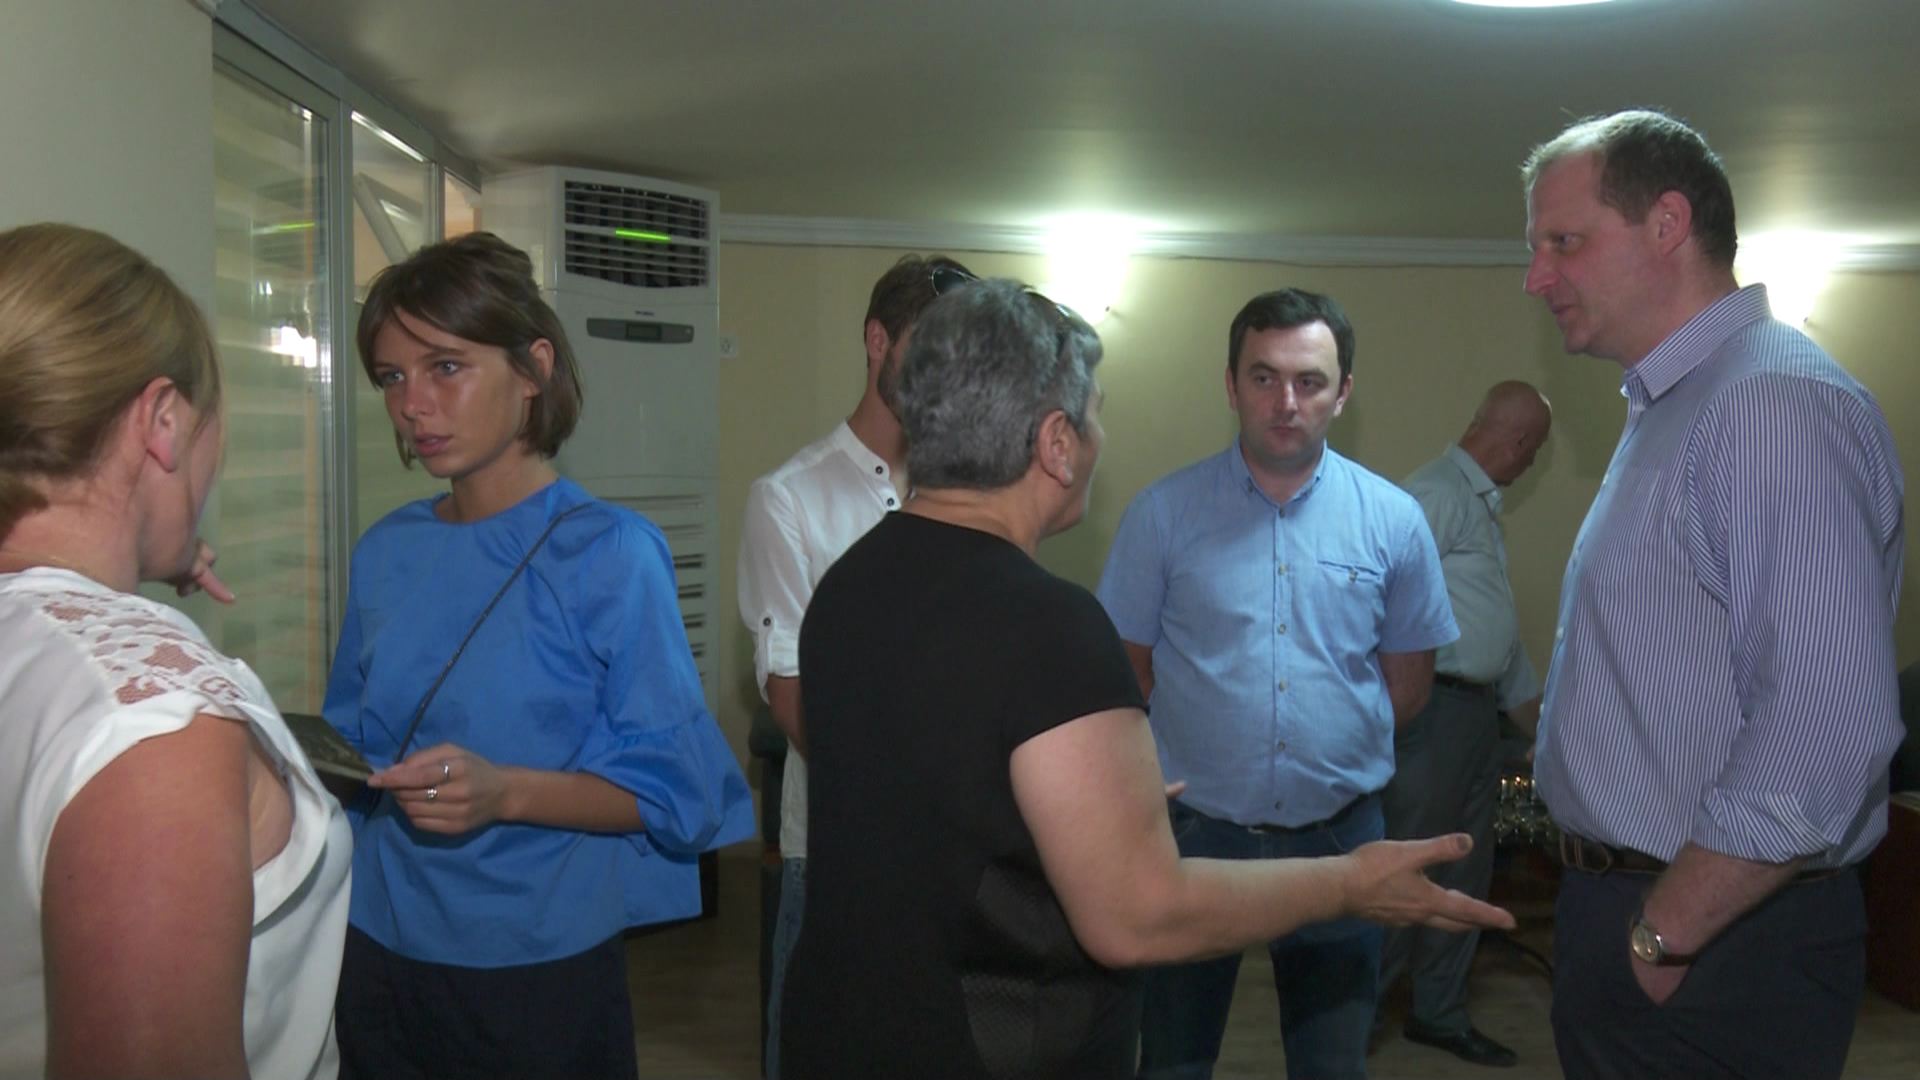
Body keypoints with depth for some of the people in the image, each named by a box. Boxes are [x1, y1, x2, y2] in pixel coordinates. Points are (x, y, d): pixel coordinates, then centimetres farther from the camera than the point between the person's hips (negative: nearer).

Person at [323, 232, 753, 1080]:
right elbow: (354, 737, 14)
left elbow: (675, 790, -15)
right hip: (378, 953, 5)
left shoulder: (608, 554, -14)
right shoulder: (385, 553, 3)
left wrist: (505, 792, -28)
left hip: (538, 969, -5)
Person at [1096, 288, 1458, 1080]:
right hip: (1195, 835, -1)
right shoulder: (1163, 514, -7)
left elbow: (1409, 681, 8)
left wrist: (1340, 750, 7)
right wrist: (1199, 758, 2)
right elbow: (1125, 670, 0)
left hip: (1339, 835, 1)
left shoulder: (1393, 521, -2)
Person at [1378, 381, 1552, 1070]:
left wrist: (1531, 703, 25)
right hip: (1436, 707, -10)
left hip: (1478, 711, 10)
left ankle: (1440, 1013, 28)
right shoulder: (1436, 494, -14)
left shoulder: (1482, 505, 18)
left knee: (1465, 873, 15)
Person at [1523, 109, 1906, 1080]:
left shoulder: (1779, 403, -19)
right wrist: (1623, 917, 13)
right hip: (1624, 910, 9)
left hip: (1714, 947, -9)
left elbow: (1824, 736, -28)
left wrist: (1666, 935, -19)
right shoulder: (1665, 409, 13)